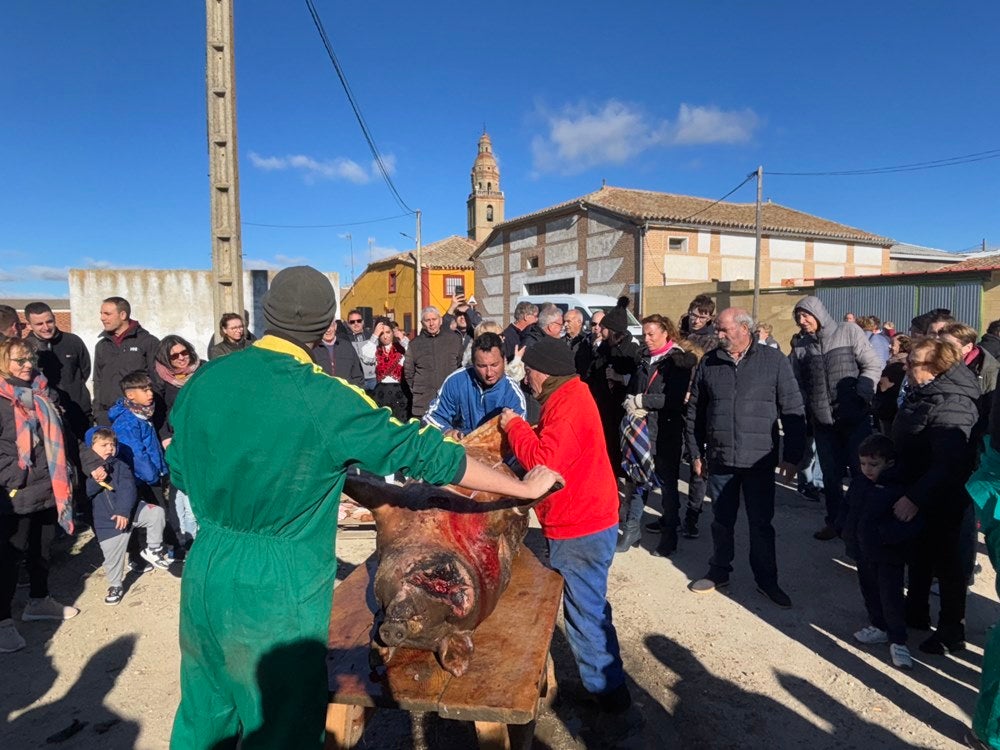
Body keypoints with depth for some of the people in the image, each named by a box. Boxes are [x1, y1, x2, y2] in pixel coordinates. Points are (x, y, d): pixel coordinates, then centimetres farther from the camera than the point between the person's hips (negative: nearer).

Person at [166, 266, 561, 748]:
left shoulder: (204, 381, -2)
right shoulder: (323, 398, -19)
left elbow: (179, 472, 12)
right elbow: (424, 453, -16)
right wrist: (526, 488, -6)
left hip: (204, 574, 7)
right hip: (275, 592, -6)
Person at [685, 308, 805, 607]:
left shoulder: (774, 361, -4)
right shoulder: (708, 363, 3)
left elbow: (793, 411, -3)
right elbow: (694, 412, 9)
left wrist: (791, 456, -5)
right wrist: (696, 453, 8)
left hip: (760, 460, -2)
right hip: (719, 459, 2)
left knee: (761, 523, 10)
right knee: (721, 520, 14)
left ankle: (766, 579, 26)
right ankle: (719, 572, 31)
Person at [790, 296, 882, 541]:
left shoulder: (848, 332, -1)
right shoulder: (800, 346, 7)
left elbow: (874, 365, -4)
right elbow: (797, 383, 10)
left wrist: (860, 396, -14)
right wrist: (805, 415, 0)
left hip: (855, 418, -3)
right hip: (823, 421, 3)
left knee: (861, 470, 4)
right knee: (831, 474, 11)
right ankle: (834, 521, 26)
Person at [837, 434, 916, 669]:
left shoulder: (899, 489, -18)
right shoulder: (858, 483, 3)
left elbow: (909, 523, -23)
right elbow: (846, 507, 17)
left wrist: (885, 535, -28)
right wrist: (845, 529, 4)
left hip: (888, 555, -7)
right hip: (862, 550, 7)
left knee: (891, 597, 0)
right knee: (869, 591, 19)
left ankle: (898, 641, 12)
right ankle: (879, 627, 37)